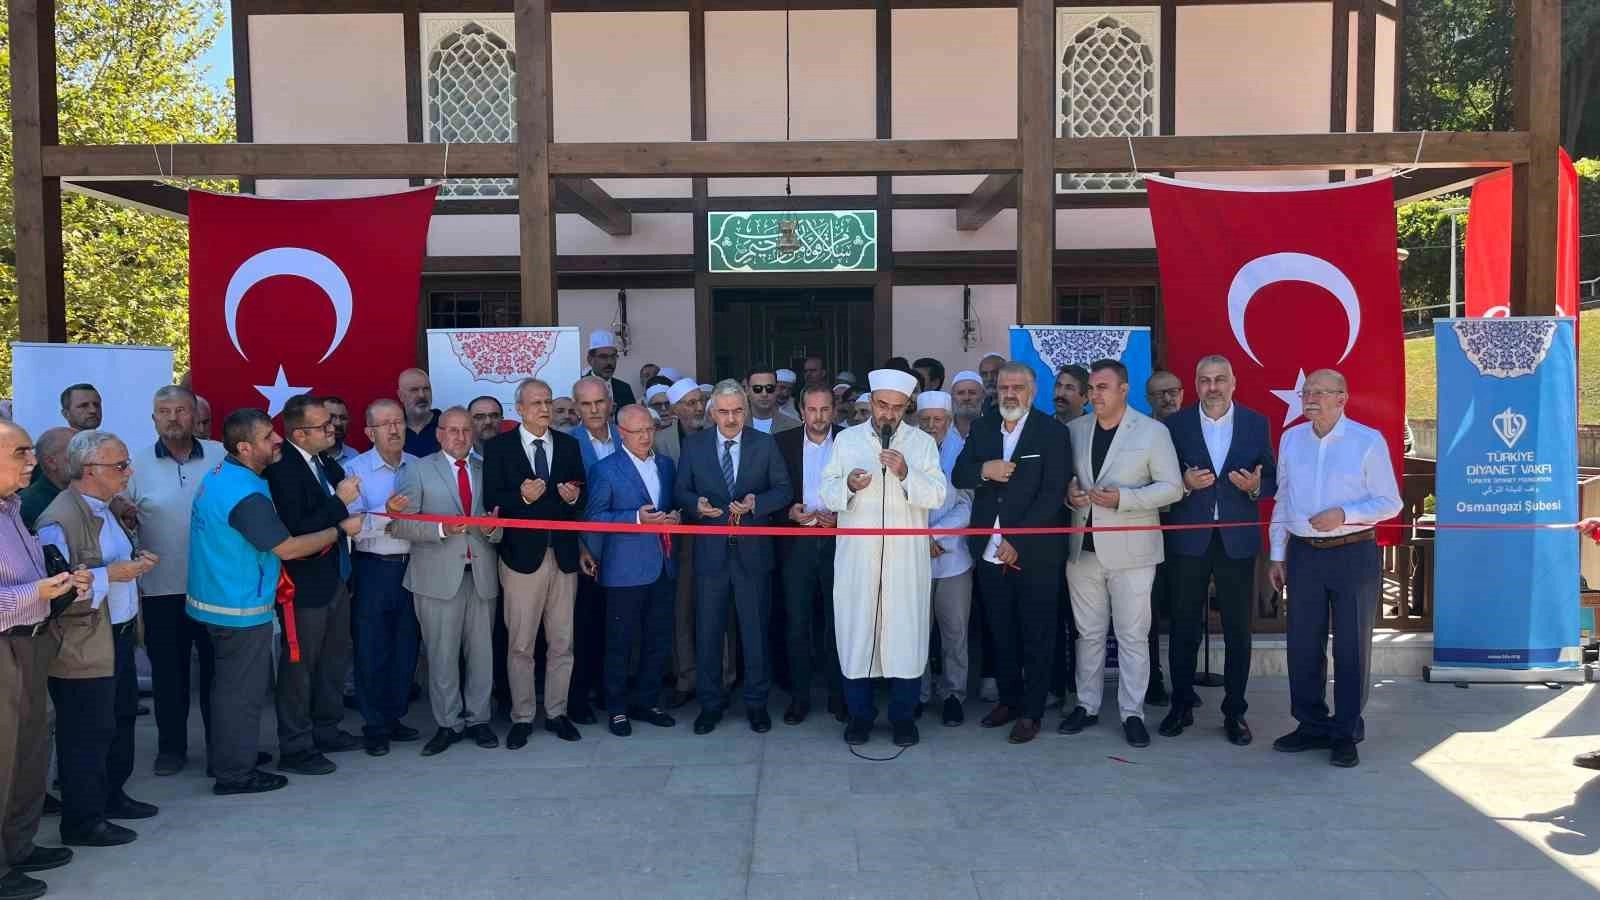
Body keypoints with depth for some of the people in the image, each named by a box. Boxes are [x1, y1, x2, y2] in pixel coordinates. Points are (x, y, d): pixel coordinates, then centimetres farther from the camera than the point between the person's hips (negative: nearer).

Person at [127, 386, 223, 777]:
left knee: (217, 668, 12)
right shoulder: (137, 464, -2)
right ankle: (171, 747, 25)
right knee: (168, 672, 11)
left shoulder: (222, 456, -1)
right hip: (161, 590, 0)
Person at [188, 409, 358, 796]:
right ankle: (235, 773, 15)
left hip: (216, 600, 10)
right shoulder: (246, 496, -27)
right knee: (243, 691, 4)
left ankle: (225, 757, 36)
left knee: (229, 684, 22)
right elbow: (289, 548, -22)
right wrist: (342, 528, -12)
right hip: (240, 608, -10)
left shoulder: (220, 474, 3)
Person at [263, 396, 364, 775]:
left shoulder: (326, 462, 5)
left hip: (337, 577, 9)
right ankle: (295, 747, 14)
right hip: (305, 583, -9)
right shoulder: (283, 470, -20)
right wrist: (340, 502, -22)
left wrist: (350, 521, -5)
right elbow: (294, 531, -25)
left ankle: (326, 729, 35)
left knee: (335, 657, 19)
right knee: (299, 664, 3)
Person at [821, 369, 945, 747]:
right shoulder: (846, 439, 8)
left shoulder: (923, 443, 6)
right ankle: (860, 714, 16)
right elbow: (827, 492, 4)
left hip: (905, 557, -1)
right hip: (857, 556, 1)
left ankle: (903, 716, 13)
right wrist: (848, 485, -17)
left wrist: (906, 474, -19)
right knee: (856, 630, 3)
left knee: (905, 631, 0)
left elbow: (937, 495, -4)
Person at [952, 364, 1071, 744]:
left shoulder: (1052, 432, -6)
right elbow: (958, 477, 7)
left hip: (1034, 553, -4)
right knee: (1000, 632, 13)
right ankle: (1009, 699, 27)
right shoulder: (981, 429, 10)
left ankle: (1031, 712, 14)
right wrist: (983, 470, -15)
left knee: (1036, 635, 5)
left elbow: (1052, 494, -12)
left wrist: (1017, 542, -16)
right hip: (990, 551, 5)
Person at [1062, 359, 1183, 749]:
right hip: (1083, 548, 4)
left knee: (1132, 636, 2)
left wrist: (1123, 498, -19)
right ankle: (1087, 706, 22)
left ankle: (1132, 713, 11)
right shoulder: (1075, 430, 8)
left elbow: (1172, 487, -6)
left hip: (1130, 551, -4)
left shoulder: (1153, 432, -4)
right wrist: (1068, 491, -8)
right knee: (1089, 633, 12)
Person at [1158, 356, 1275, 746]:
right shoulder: (1176, 424, 1)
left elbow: (1272, 480, 6)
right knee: (1184, 628, 7)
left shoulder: (1256, 423, 3)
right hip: (1189, 538, 0)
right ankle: (1181, 706, 21)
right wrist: (1185, 483, -17)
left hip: (1237, 540, 1)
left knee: (1238, 631, 6)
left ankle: (1234, 712, 17)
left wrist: (1255, 486, -15)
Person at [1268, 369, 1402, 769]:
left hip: (1353, 554, -4)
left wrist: (1343, 515, -19)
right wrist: (1277, 555, 12)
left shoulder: (1369, 442, -7)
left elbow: (1390, 503, -4)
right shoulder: (1290, 440, 6)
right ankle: (1312, 725, 22)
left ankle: (1346, 733, 15)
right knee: (1303, 644, 8)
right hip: (1303, 553, 4)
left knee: (1352, 646, 4)